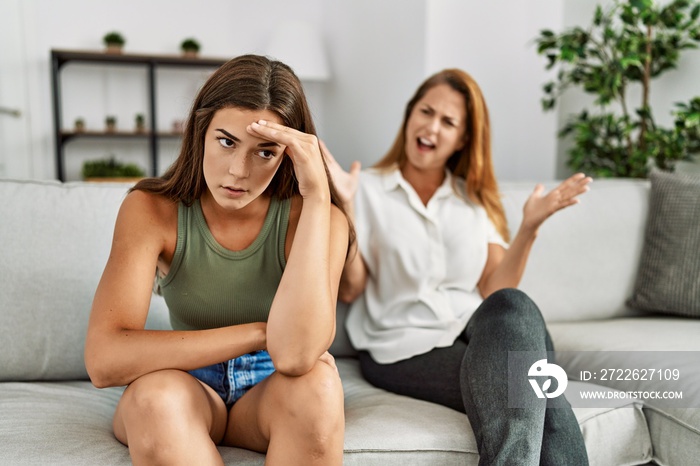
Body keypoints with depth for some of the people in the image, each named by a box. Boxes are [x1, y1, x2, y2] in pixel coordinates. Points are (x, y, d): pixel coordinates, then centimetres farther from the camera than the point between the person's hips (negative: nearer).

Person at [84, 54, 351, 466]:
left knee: (316, 380, -32)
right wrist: (260, 333, -26)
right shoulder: (153, 208, -15)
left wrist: (317, 196, -35)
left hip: (272, 392, 1)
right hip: (185, 387, 0)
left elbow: (294, 356, -34)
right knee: (154, 393, -33)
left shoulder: (314, 216, -17)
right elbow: (104, 361, -27)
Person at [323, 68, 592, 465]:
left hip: (479, 333, 4)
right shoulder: (367, 188, 6)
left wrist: (529, 228, -5)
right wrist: (344, 209, -15)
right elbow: (350, 290, -3)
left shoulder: (476, 200, 18)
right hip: (403, 347, -4)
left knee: (513, 308, -32)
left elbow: (496, 292, 7)